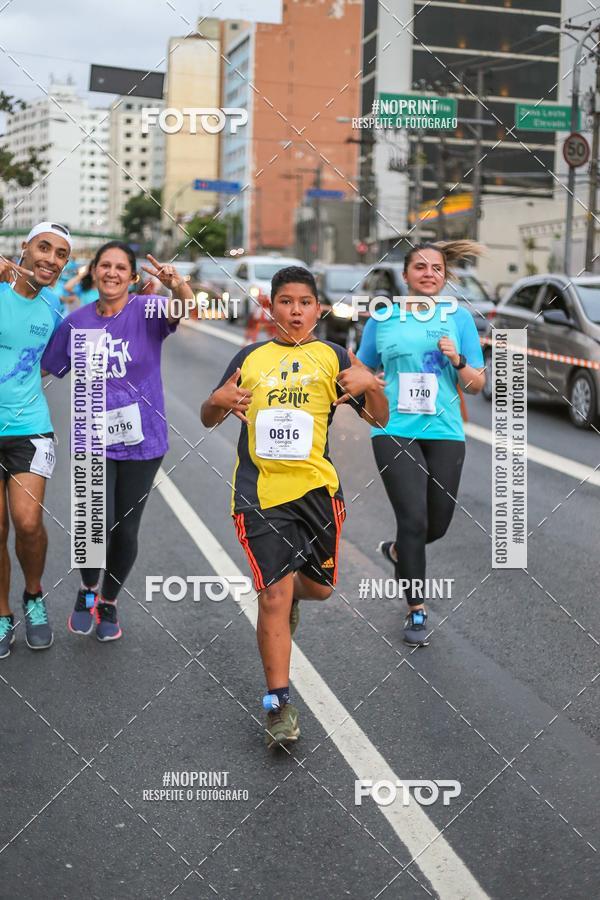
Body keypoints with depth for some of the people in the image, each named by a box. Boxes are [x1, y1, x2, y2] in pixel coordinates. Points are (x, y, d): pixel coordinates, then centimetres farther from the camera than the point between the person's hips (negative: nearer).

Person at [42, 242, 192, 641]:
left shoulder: (146, 311, -5)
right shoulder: (76, 321, 3)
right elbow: (46, 369, 12)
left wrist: (178, 285, -46)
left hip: (141, 439, 0)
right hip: (93, 438, 0)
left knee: (126, 530, 8)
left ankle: (109, 602, 33)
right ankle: (87, 589, 16)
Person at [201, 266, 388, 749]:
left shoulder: (333, 357, 7)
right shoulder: (250, 358, 10)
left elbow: (381, 420, 5)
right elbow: (209, 420, 17)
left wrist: (371, 386, -16)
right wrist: (218, 401, -6)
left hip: (317, 487, 1)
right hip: (260, 491, -1)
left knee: (319, 586, 14)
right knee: (273, 596, -7)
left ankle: (290, 594, 51)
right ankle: (279, 704, 4)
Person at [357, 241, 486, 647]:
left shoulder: (459, 317, 5)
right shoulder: (383, 317, 4)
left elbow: (478, 385, 5)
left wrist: (458, 361, -13)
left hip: (445, 433, 2)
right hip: (395, 431, -2)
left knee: (438, 525, 9)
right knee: (414, 520, -10)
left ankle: (398, 551, 44)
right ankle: (417, 610, 7)